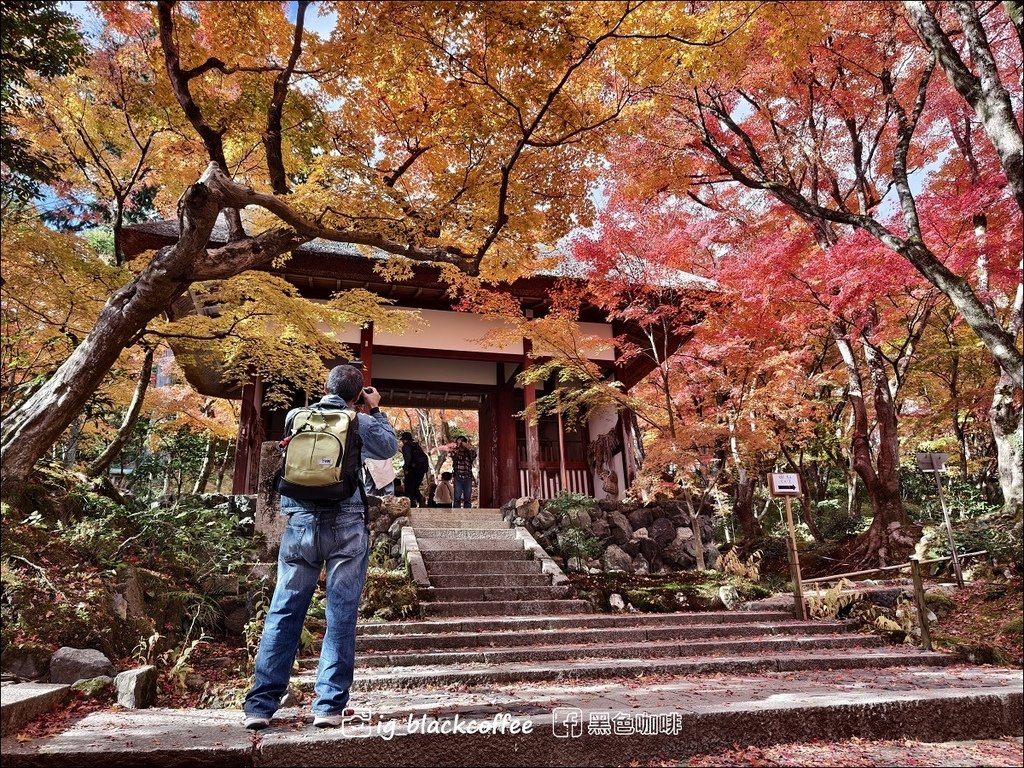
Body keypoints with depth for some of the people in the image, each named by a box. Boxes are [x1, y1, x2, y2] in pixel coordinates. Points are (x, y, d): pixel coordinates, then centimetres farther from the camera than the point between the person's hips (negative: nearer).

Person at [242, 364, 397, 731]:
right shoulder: (360, 422, 1)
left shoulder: (294, 417, 8)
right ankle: (329, 706, 6)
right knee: (341, 616, 4)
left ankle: (260, 705, 10)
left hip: (300, 524, 2)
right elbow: (390, 447, 18)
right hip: (346, 526, -2)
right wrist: (375, 411, 28)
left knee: (283, 613, 8)